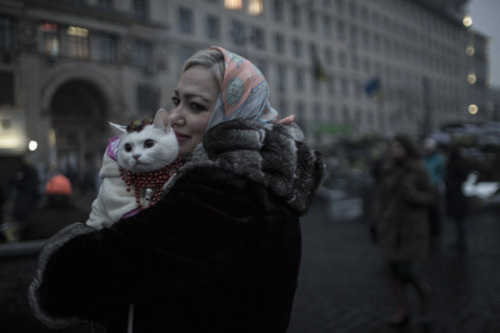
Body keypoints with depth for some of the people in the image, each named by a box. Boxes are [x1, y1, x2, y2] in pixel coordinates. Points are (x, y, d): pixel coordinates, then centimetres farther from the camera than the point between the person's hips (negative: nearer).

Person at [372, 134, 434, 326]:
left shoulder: (418, 170, -11)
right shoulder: (387, 170, 1)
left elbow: (430, 197, -5)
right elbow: (381, 198, 7)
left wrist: (413, 195, -25)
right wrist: (377, 224, 5)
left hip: (411, 227, -4)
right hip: (391, 227, 4)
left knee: (404, 271, -5)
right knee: (395, 270, 6)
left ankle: (424, 290, 28)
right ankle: (402, 311, 20)